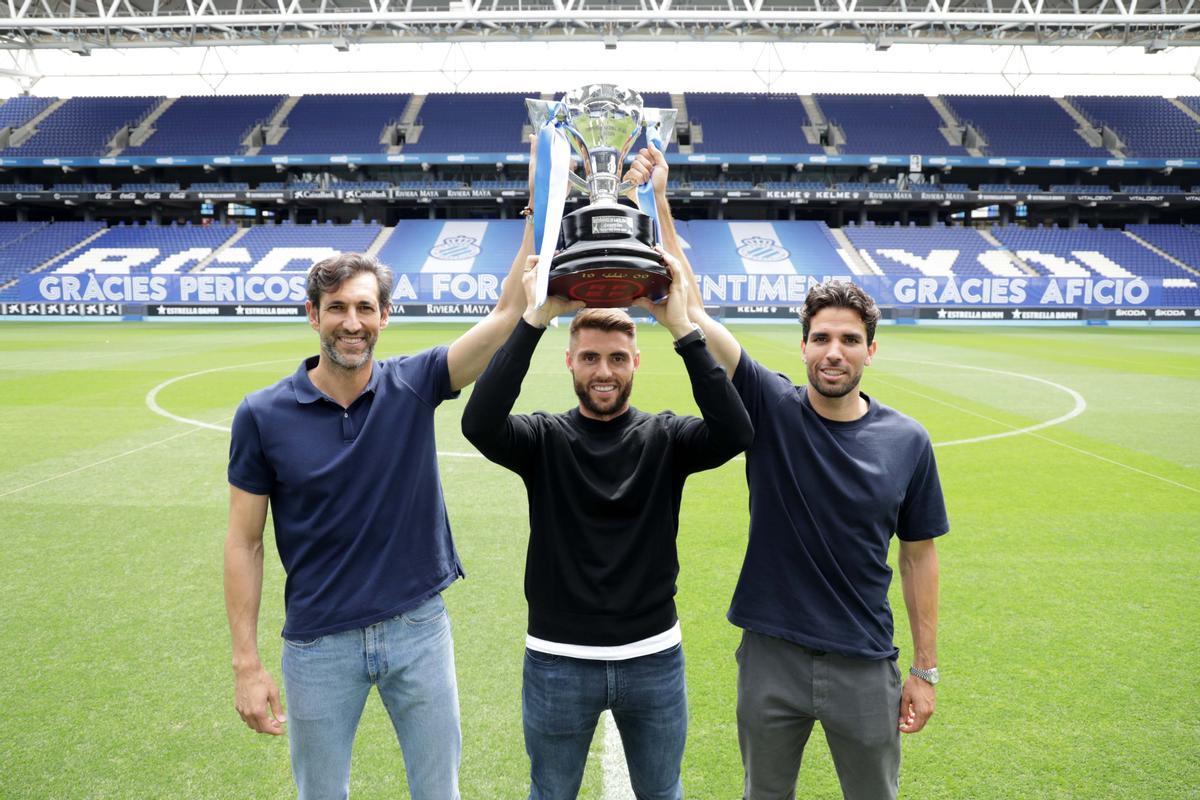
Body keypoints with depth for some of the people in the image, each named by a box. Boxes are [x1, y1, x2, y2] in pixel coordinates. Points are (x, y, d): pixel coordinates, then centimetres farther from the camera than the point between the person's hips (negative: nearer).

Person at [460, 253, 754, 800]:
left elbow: (735, 433, -24)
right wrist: (534, 320, -31)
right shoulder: (544, 438, -7)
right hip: (558, 661, 0)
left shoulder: (664, 438, -5)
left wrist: (683, 329, -29)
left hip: (654, 659, 1)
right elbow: (479, 424, -27)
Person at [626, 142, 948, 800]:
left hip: (864, 668, 0)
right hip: (771, 656, 0)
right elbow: (691, 309, -17)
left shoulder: (907, 442, -5)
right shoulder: (770, 407, -9)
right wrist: (657, 202, -23)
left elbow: (918, 555, 2)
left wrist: (925, 671, 4)